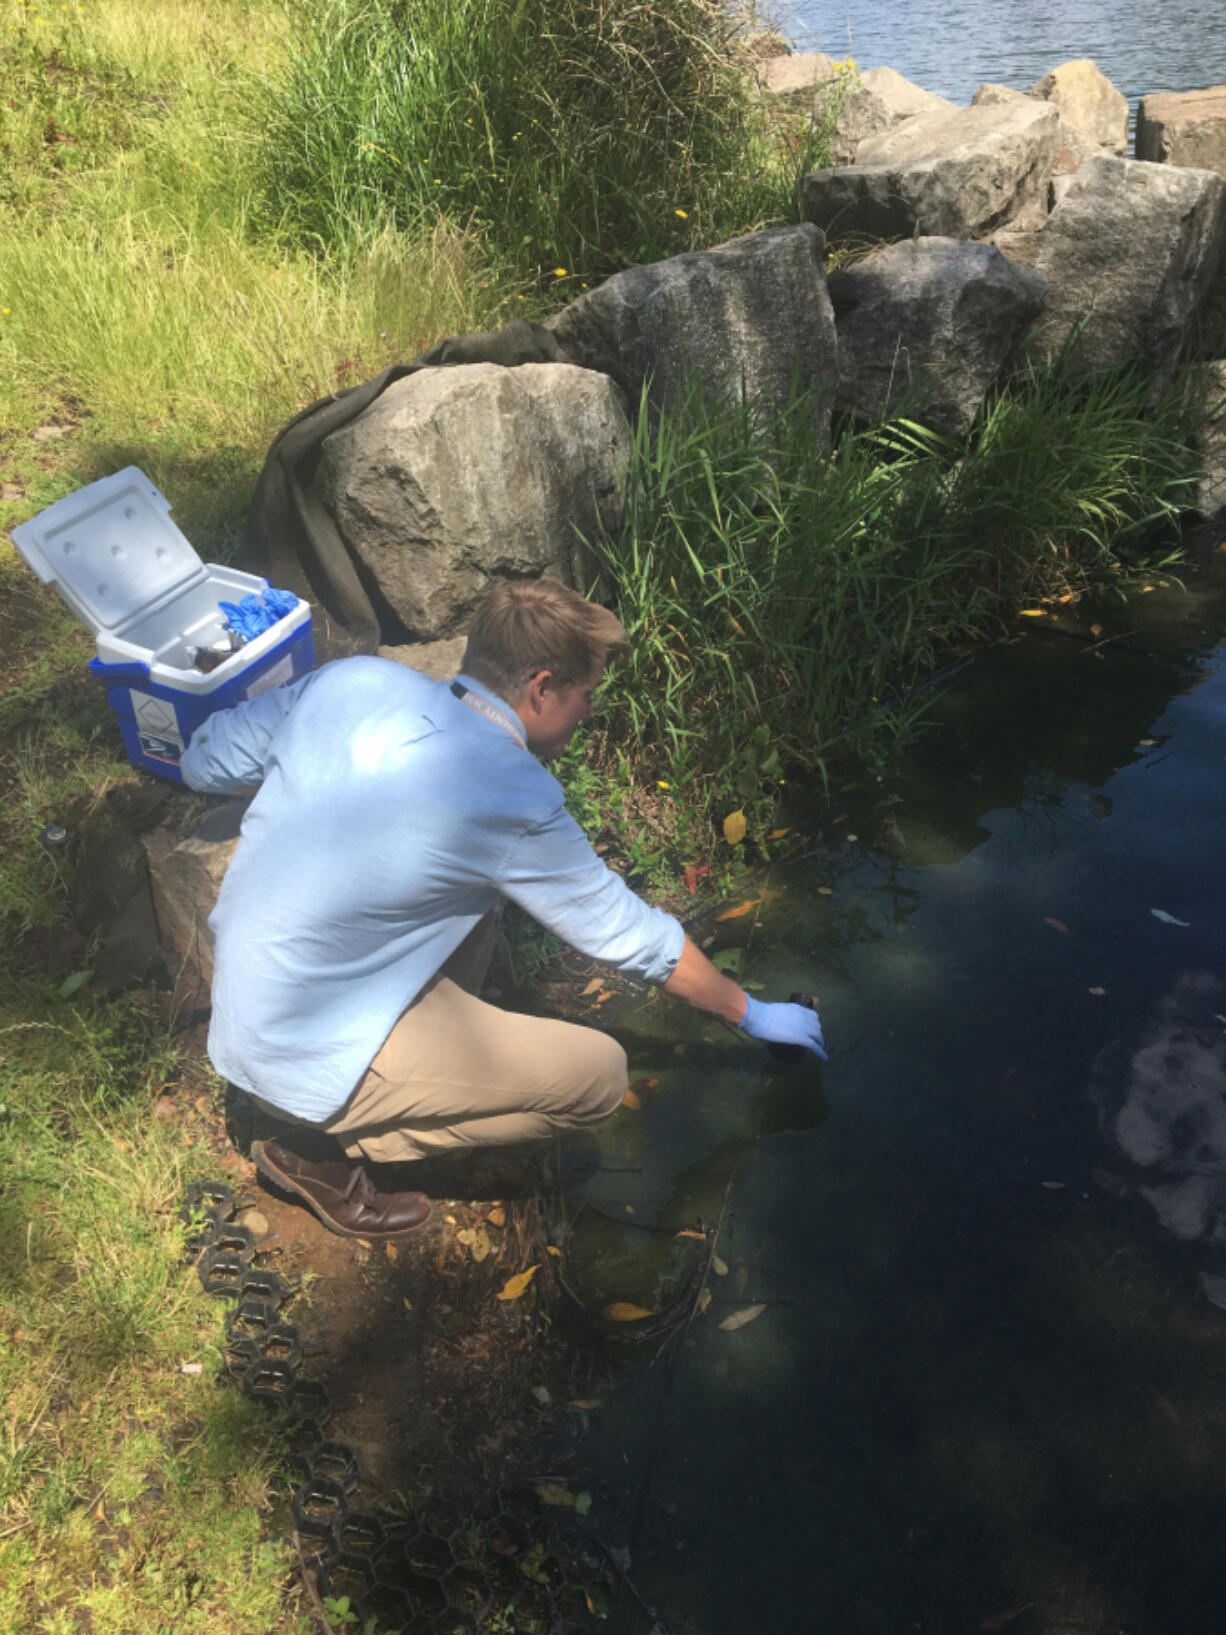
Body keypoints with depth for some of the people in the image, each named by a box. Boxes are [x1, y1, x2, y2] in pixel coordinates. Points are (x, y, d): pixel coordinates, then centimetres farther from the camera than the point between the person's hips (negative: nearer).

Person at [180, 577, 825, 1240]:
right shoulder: (513, 801, -21)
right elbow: (631, 937, -9)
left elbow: (202, 763, 6)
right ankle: (323, 1148, 2)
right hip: (304, 1060, -7)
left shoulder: (351, 680, -6)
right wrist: (752, 1014, 7)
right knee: (598, 1072, -4)